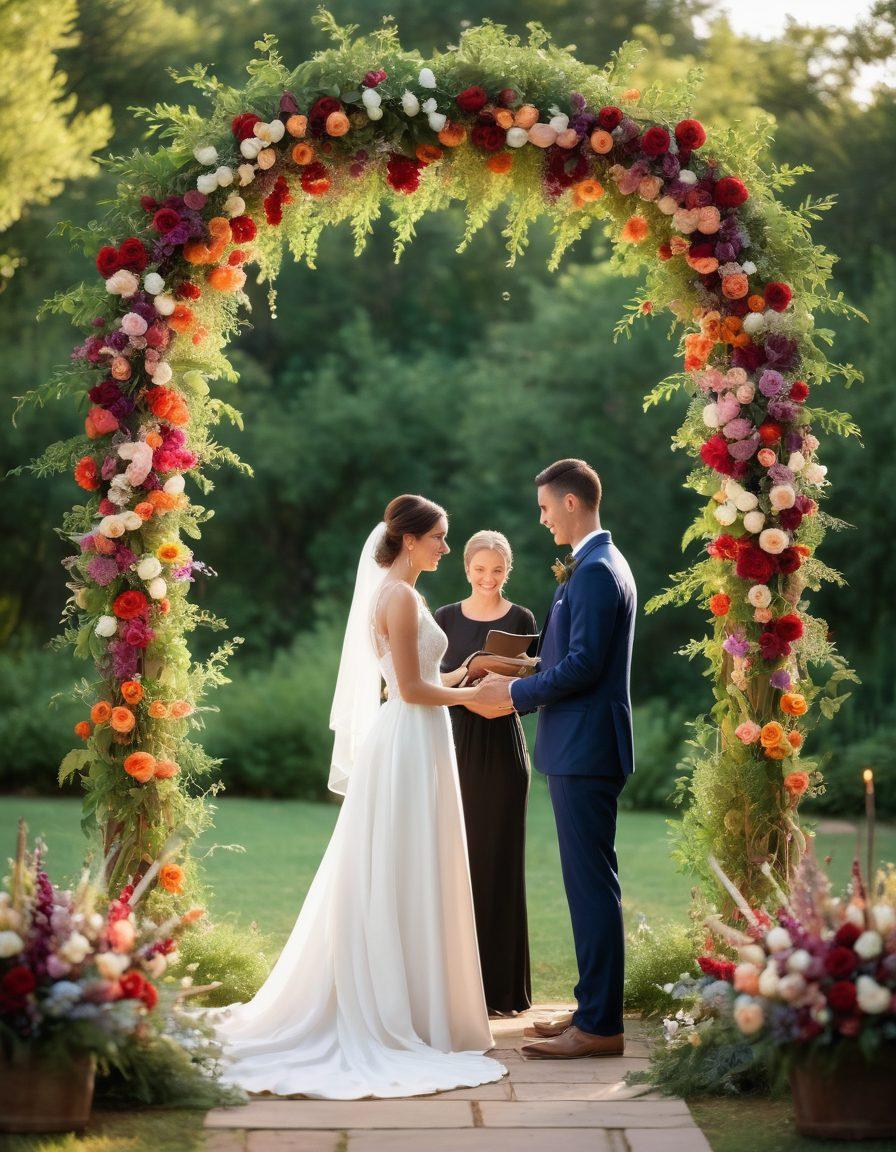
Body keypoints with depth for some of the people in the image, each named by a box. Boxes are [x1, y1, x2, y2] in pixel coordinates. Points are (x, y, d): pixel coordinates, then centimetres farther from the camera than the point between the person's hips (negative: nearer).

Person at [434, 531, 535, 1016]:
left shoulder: (521, 620, 3)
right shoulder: (445, 618, 7)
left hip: (502, 745, -1)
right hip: (456, 743, 1)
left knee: (499, 860, 0)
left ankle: (501, 985, 6)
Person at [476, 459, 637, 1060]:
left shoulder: (595, 571, -16)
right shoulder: (598, 565, 17)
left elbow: (583, 666, -21)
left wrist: (516, 693, -10)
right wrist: (524, 681, 13)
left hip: (585, 750, -11)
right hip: (580, 747, 11)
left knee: (592, 882, -7)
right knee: (589, 882, 14)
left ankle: (600, 1026, -3)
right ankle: (594, 1007, 21)